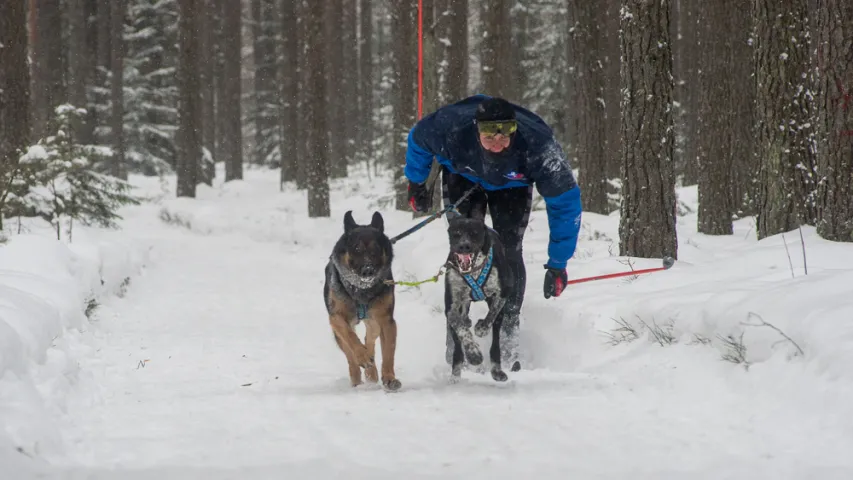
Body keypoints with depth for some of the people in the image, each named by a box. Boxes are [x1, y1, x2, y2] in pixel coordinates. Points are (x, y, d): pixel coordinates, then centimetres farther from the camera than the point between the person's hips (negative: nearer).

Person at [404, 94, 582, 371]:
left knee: (509, 252, -15)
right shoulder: (451, 127, -39)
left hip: (513, 185, 0)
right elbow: (418, 139, -13)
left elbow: (565, 204, -30)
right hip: (463, 177, 0)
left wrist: (558, 264, -29)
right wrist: (416, 184, 2)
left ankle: (508, 337, -6)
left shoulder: (538, 145, -41)